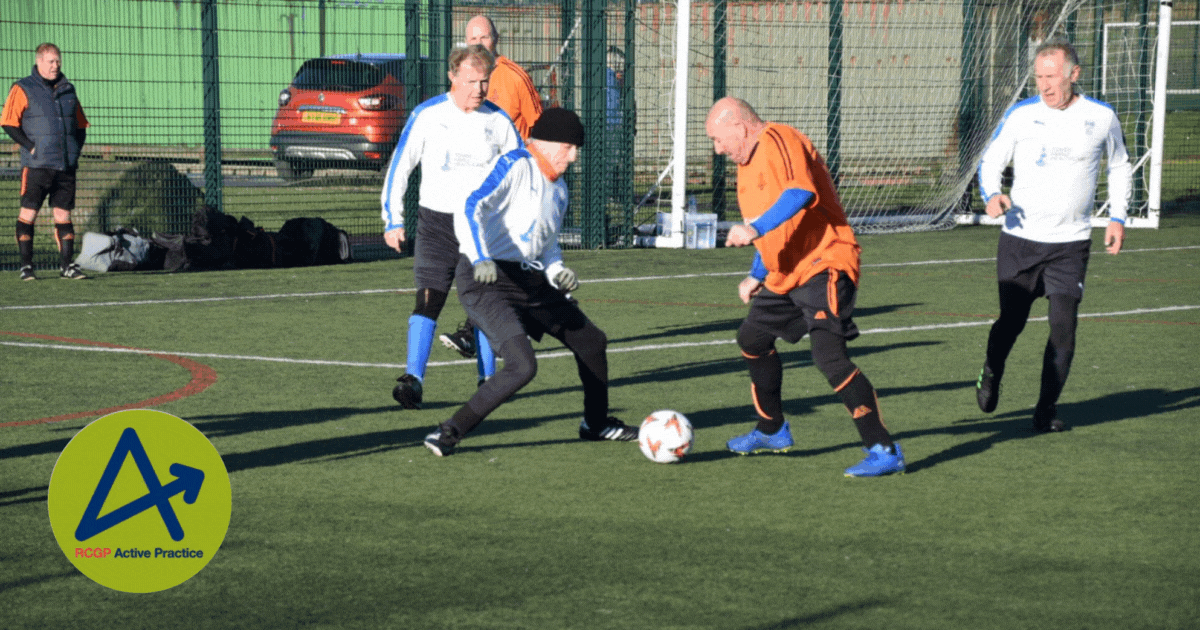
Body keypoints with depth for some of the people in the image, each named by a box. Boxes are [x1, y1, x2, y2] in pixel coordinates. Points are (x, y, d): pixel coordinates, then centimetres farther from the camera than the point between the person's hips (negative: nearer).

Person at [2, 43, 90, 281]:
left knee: (63, 214, 5)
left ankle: (67, 265, 7)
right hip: (36, 165, -5)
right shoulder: (23, 90, 0)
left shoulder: (68, 91, 16)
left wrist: (76, 149, 9)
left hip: (66, 166, 5)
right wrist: (31, 147, -11)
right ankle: (26, 266, 0)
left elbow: (81, 125, 23)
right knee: (28, 213, -4)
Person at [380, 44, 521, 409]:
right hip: (436, 223, -2)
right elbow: (399, 166, 3)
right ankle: (413, 380, -19)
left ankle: (487, 379, 17)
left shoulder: (498, 121, 2)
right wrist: (393, 220, -1)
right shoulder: (427, 116, -3)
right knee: (428, 300, -13)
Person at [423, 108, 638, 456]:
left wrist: (556, 271, 5)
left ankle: (596, 423, 40)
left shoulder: (559, 189, 17)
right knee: (522, 366, -26)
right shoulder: (514, 166, -10)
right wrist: (480, 259, -38)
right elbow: (470, 210, -22)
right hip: (488, 283, -9)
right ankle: (449, 432, -14)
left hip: (531, 283, 9)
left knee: (591, 342, 18)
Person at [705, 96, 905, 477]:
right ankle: (772, 431, 40)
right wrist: (757, 275, 24)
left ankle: (884, 451, -21)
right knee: (752, 338, 21)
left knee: (829, 356, -22)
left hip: (822, 265, -11)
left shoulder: (778, 141, -14)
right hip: (785, 274, 11)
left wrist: (756, 229, -37)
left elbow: (801, 192, -32)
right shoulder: (748, 163, 18)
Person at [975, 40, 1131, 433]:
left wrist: (1117, 216, 7)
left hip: (1070, 243, 0)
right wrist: (991, 194, -17)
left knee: (1063, 326, -9)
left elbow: (1119, 166, 16)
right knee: (1011, 321, 6)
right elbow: (991, 161, 4)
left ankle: (1047, 408, 5)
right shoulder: (1021, 115, -3)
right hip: (1020, 239, 0)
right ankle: (991, 375, 37)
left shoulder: (1101, 117, 0)